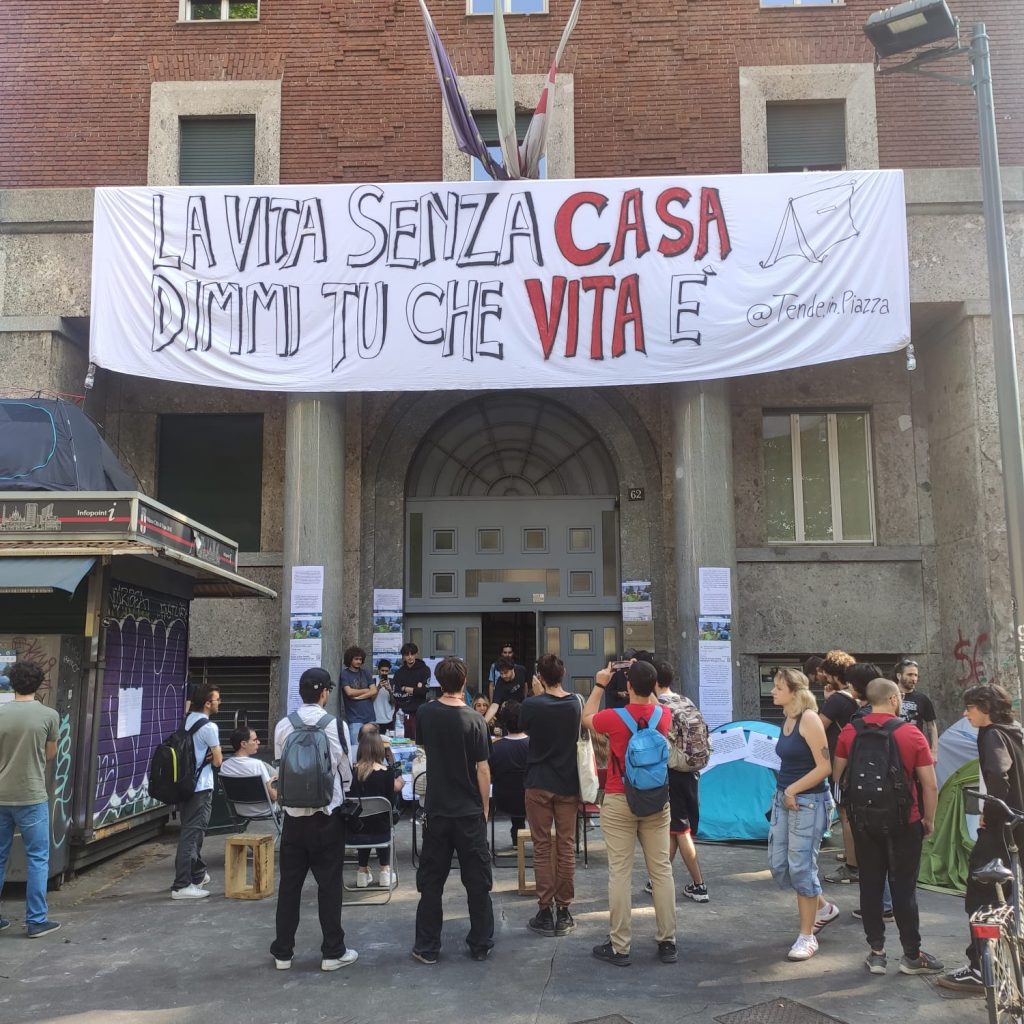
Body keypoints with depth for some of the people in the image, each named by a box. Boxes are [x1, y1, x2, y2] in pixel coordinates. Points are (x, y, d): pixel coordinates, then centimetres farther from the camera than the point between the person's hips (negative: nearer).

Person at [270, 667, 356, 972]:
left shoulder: (283, 726, -3)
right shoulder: (334, 724, -10)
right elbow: (343, 767, -3)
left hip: (293, 814, 3)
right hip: (327, 814, -2)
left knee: (289, 883, 11)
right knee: (329, 884, 6)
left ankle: (282, 952, 19)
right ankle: (332, 952, 13)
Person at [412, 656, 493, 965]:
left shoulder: (426, 714, -5)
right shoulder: (474, 720, -13)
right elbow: (482, 769, -11)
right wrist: (485, 806, 1)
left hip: (437, 810, 2)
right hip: (470, 812, -2)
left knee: (431, 881, 10)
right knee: (477, 881, 10)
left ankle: (427, 948, 15)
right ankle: (481, 944, 17)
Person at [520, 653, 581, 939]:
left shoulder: (532, 704, -13)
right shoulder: (576, 703, -2)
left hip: (539, 784, -2)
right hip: (568, 784, 3)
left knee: (542, 848, 6)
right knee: (566, 847, 8)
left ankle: (545, 911, 8)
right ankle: (564, 911, 13)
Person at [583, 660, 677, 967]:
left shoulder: (613, 718, -13)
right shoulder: (663, 716, -4)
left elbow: (586, 718, 10)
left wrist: (599, 685, 17)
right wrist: (644, 680, 22)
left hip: (619, 803, -3)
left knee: (620, 873, 2)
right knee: (661, 871, 8)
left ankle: (619, 947, 7)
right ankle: (667, 942, 15)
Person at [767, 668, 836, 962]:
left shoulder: (809, 719, -15)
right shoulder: (788, 720, 9)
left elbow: (824, 767, -19)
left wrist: (793, 790, -13)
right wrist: (784, 793, 8)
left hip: (808, 802, -9)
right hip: (784, 799, 9)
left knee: (801, 867, -3)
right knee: (778, 865, 12)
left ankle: (807, 936, 11)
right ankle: (823, 908, 33)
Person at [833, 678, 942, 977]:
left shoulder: (849, 732, -4)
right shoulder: (912, 735, -11)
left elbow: (837, 775, 3)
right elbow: (930, 786, -9)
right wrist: (929, 819, 4)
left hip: (864, 820, 3)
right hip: (904, 823, -2)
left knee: (870, 886, 10)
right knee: (904, 889, 7)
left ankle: (876, 952, 17)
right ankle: (912, 955, 16)